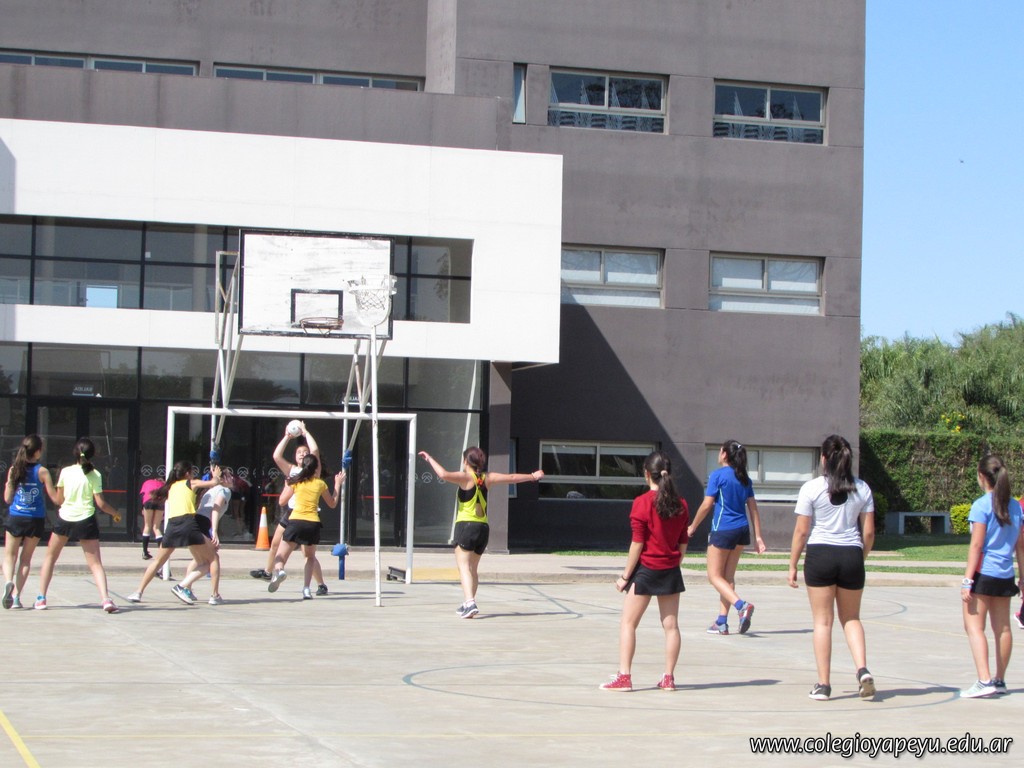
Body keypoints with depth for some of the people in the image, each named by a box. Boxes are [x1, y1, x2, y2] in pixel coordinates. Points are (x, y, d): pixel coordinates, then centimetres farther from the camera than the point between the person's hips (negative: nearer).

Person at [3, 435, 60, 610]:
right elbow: (55, 498, -8)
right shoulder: (42, 472, -9)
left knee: (10, 556, 12)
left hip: (15, 518, 1)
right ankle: (16, 595, 4)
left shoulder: (14, 470, -2)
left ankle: (8, 581, -18)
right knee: (26, 558, 12)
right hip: (35, 520, -1)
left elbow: (7, 499, 3)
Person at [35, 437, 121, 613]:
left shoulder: (65, 472, 0)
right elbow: (100, 503, -6)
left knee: (50, 557, 18)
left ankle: (41, 598, 15)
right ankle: (105, 599, -17)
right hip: (86, 520, -1)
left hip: (65, 518, 1)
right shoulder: (94, 475, -5)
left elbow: (58, 500, 5)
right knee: (95, 563, 0)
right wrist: (115, 513, 10)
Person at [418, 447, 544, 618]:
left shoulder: (465, 477, -6)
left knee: (463, 566, -12)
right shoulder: (487, 478, 10)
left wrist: (430, 459, -11)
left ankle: (470, 603, -29)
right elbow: (512, 478, 21)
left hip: (466, 526, -6)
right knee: (473, 568, 19)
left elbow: (443, 475, -24)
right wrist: (533, 476, 36)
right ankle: (468, 604, 28)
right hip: (483, 528, 6)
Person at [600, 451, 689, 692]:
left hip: (646, 569, -5)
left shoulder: (642, 503, -12)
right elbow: (683, 543, 7)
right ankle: (668, 678, 12)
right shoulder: (680, 505, 3)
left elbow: (637, 544, -13)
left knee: (628, 623, 3)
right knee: (671, 625, 9)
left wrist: (625, 576, -7)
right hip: (671, 571, 5)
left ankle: (624, 676, -1)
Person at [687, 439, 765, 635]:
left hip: (722, 530, -7)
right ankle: (722, 622, 12)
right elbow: (753, 508, 8)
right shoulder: (744, 479, 9)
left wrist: (692, 527, 3)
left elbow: (707, 505, -10)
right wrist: (758, 536, 10)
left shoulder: (718, 475, -9)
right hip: (742, 530, 7)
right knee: (728, 576, 13)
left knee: (714, 575, 0)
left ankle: (741, 605, -21)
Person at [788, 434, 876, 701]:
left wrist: (792, 565, 4)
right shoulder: (862, 488, 5)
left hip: (820, 554, -2)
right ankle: (862, 669, -6)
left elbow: (801, 531, -4)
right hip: (851, 555, 3)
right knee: (851, 618, 15)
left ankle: (823, 684, 5)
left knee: (823, 621, 4)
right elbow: (868, 532, 5)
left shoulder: (811, 488, -4)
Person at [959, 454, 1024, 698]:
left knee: (973, 626, -5)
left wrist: (967, 580, -13)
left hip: (983, 574, -7)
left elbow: (976, 545, -14)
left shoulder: (982, 505, -11)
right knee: (1002, 628, 13)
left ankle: (984, 681, -16)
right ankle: (999, 680, 21)